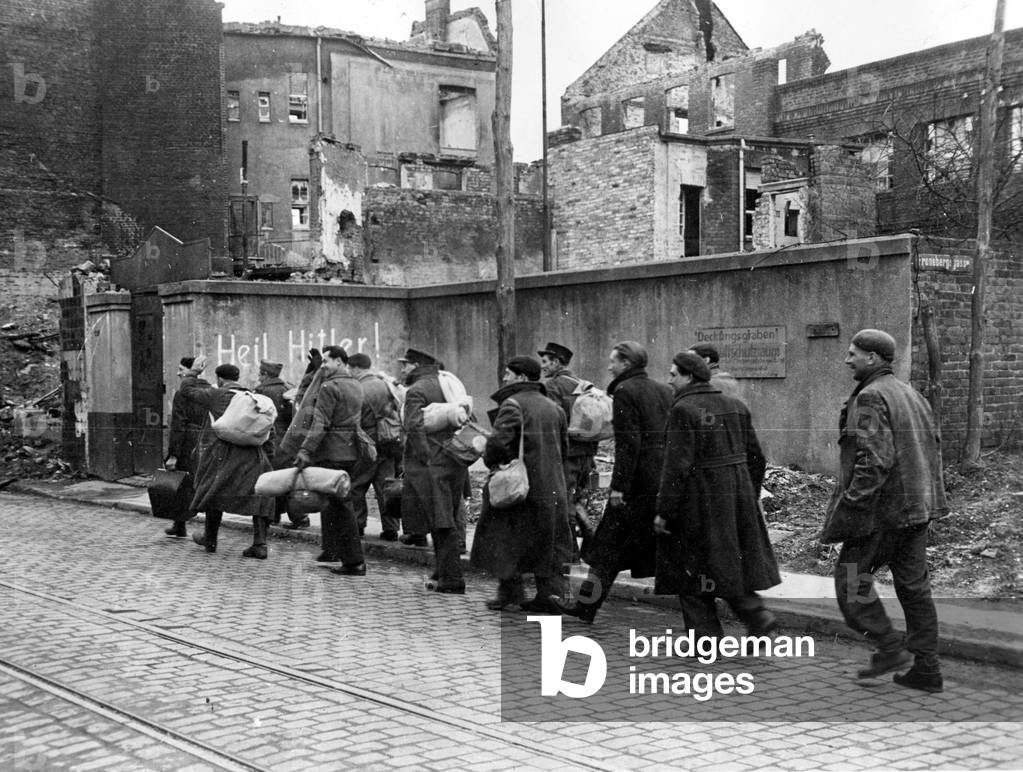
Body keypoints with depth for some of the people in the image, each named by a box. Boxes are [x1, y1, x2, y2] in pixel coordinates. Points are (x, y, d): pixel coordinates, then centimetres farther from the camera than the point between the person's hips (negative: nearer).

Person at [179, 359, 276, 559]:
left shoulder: (216, 395, -2)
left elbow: (187, 390, 7)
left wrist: (193, 372, 22)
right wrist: (268, 457, 17)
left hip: (224, 456, -3)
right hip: (254, 457, 4)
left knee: (215, 494, 13)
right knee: (258, 498, 4)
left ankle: (210, 540, 25)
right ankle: (260, 544, -5)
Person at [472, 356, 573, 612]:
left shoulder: (512, 404, -12)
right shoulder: (553, 407, 12)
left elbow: (499, 440, -23)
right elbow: (564, 446, 17)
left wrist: (489, 460, -5)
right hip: (551, 486, 7)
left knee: (506, 538, 6)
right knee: (546, 541, 12)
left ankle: (510, 590, 6)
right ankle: (548, 593, 11)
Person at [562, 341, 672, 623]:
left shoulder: (625, 392, -9)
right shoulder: (664, 391, 13)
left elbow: (628, 443, -17)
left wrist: (618, 486, -17)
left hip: (639, 478, -7)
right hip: (667, 478, 7)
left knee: (609, 546, 1)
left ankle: (586, 605, 5)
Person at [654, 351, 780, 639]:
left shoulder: (684, 410, -15)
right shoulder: (736, 406, 7)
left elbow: (677, 466, -19)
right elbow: (755, 457, 11)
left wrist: (664, 512, -15)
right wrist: (749, 496, 21)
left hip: (698, 501, -7)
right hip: (737, 495, 7)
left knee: (693, 569, 6)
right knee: (731, 561, 20)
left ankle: (707, 637, 10)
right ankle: (758, 615, 7)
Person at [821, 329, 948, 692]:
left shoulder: (870, 398, -15)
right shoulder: (911, 394, 15)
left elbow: (875, 460, -23)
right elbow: (933, 448, 18)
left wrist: (849, 506, -21)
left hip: (882, 508, -9)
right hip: (917, 508, 9)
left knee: (851, 580, 3)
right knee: (914, 585, 12)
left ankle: (890, 648, 1)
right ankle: (927, 668, 15)